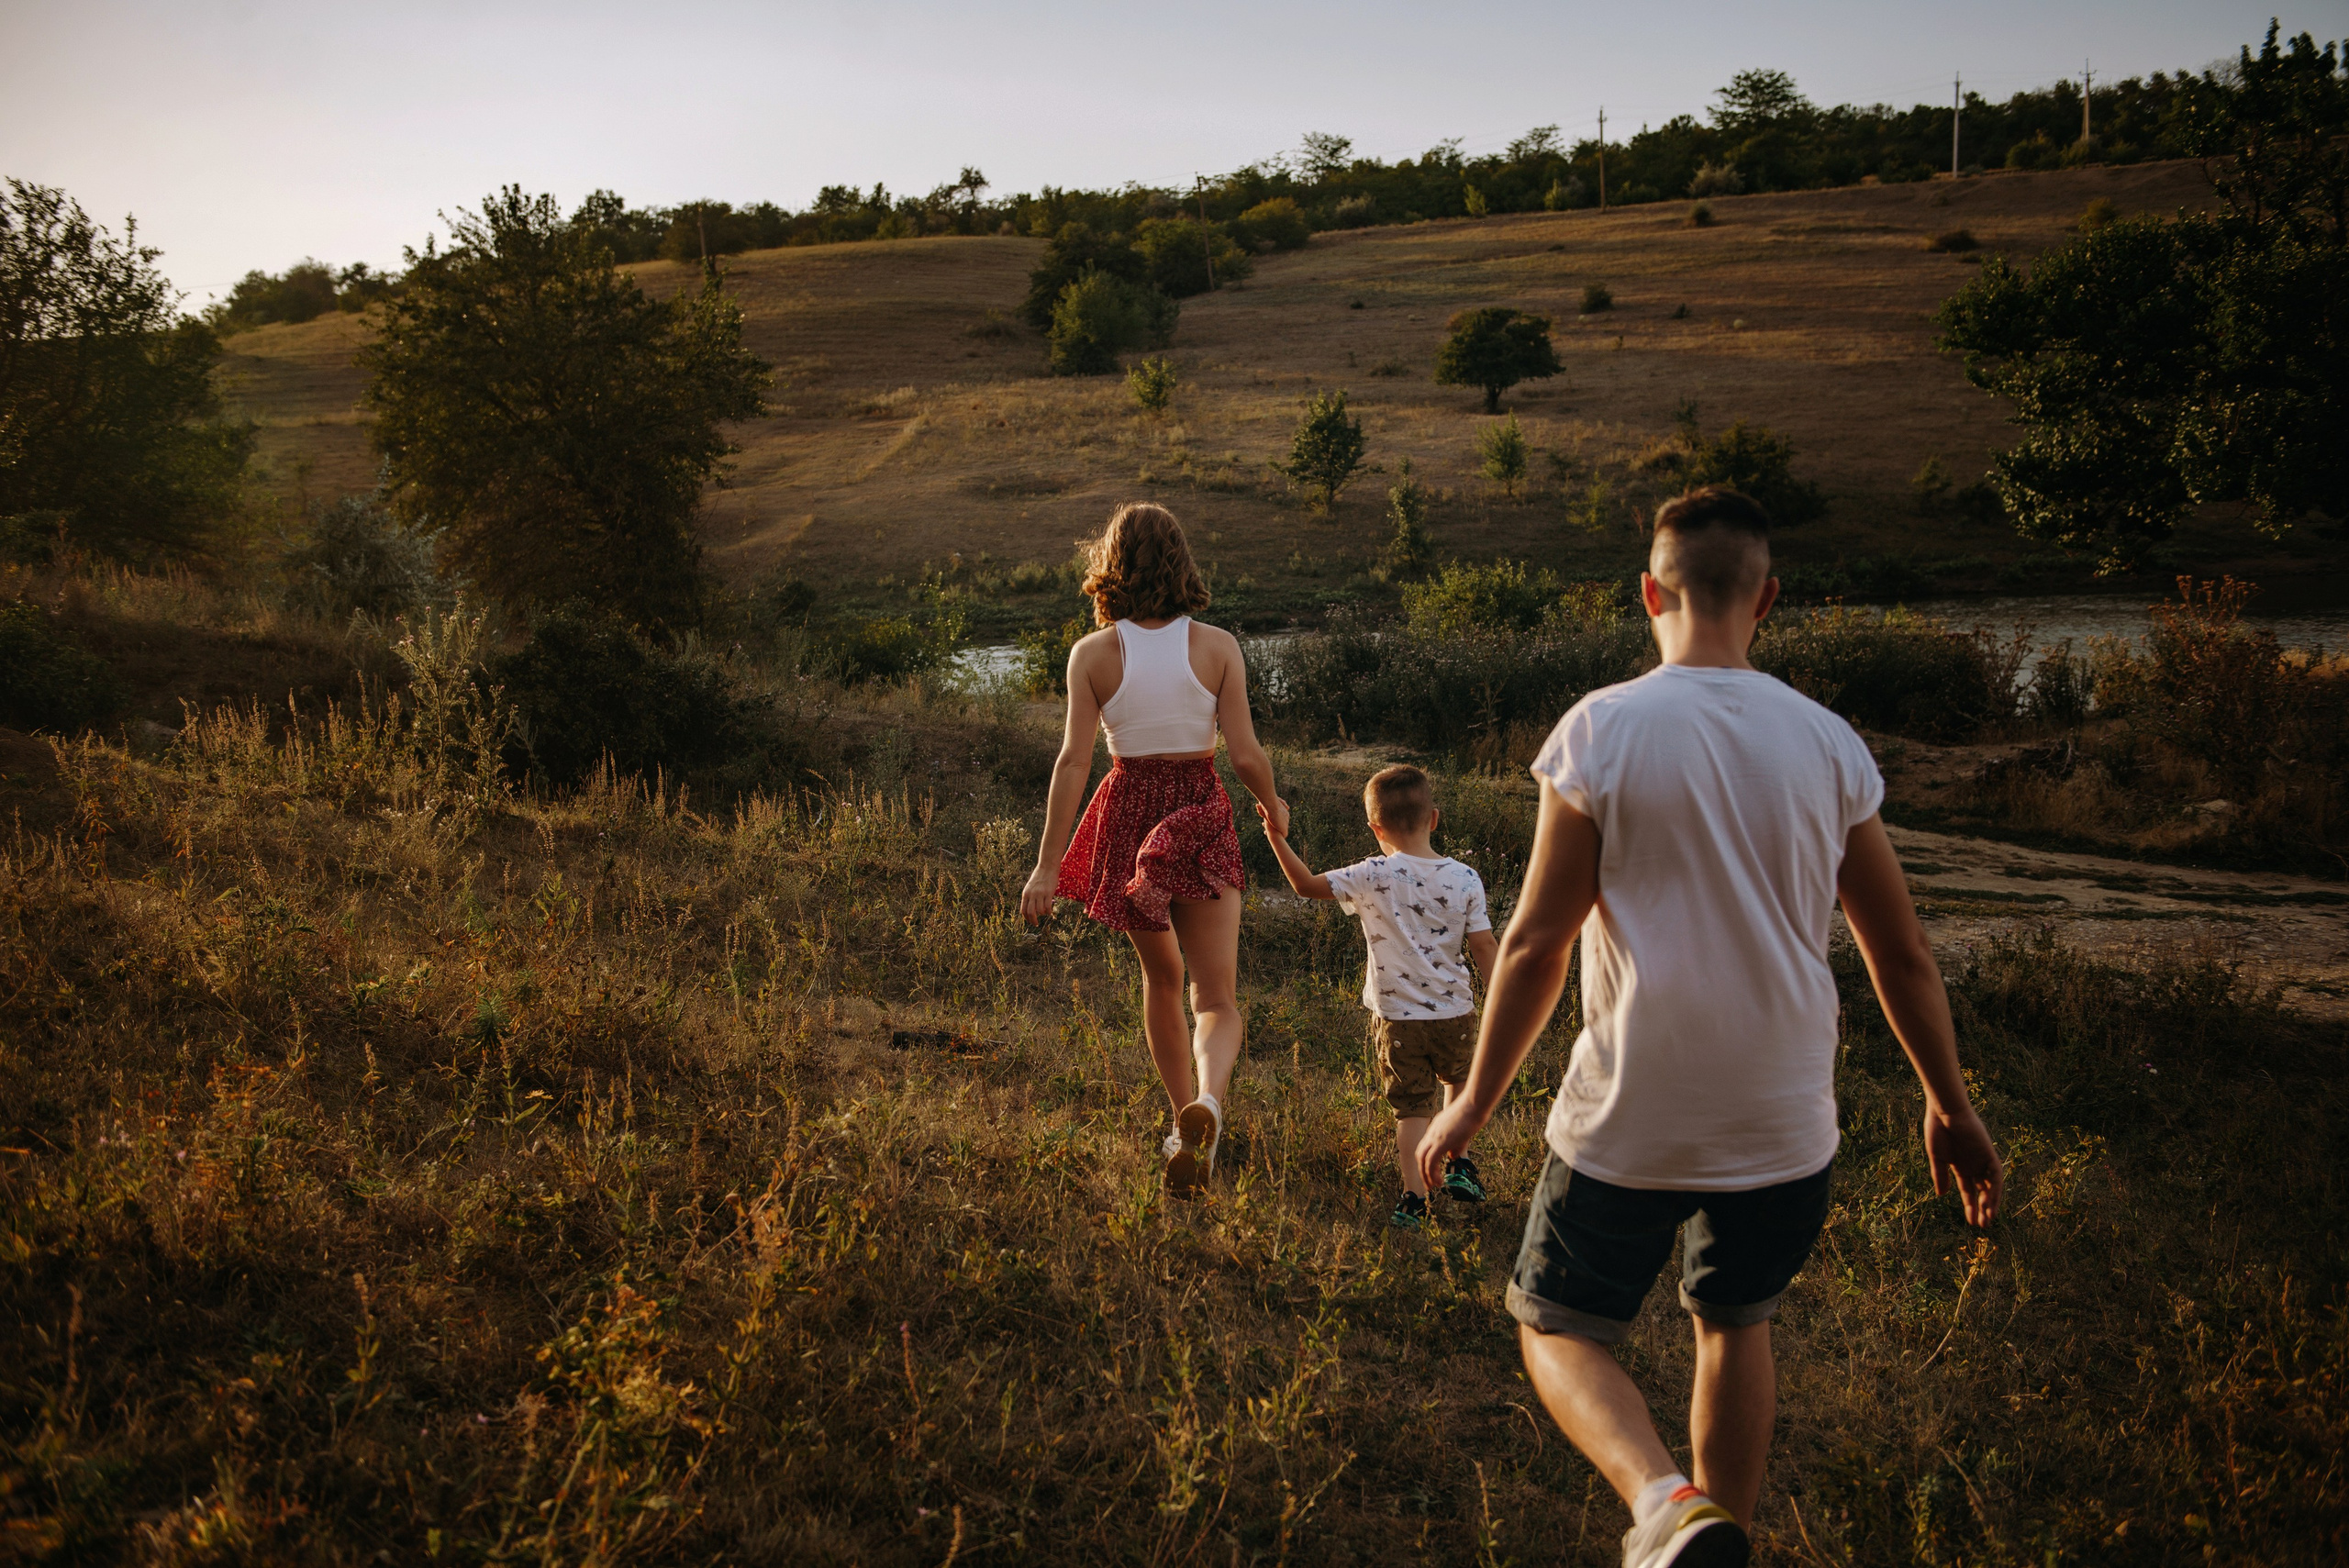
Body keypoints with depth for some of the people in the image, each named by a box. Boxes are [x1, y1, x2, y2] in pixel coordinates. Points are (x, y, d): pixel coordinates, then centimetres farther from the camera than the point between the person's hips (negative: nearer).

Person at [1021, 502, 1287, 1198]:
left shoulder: (1093, 653, -7)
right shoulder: (1217, 646, -7)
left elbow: (1073, 760, -10)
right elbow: (1245, 754, -8)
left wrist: (1048, 864, -7)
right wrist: (1273, 804, 14)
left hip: (1129, 814, 1)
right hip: (1202, 819, -1)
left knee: (1161, 976, 24)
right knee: (1216, 999, 0)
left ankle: (1185, 1120, 33)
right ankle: (1207, 1102, -30)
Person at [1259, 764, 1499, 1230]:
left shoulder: (1373, 877, -12)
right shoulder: (1465, 879, -6)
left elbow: (1307, 885, -8)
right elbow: (1483, 948, -4)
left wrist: (1276, 837, -4)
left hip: (1397, 1018, -2)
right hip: (1455, 1014, 2)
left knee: (1411, 1106, 8)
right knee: (1458, 1080, 29)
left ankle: (1414, 1199, 4)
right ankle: (1457, 1165, 34)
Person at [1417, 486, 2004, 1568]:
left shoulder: (1602, 730, -12)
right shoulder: (1825, 743, -1)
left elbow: (1537, 943, -11)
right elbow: (1901, 956, 5)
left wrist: (1476, 1098, 1)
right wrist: (1949, 1107, 19)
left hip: (1630, 1122, -3)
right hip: (1783, 1123, 4)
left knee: (1557, 1331, 13)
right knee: (1735, 1324, 26)